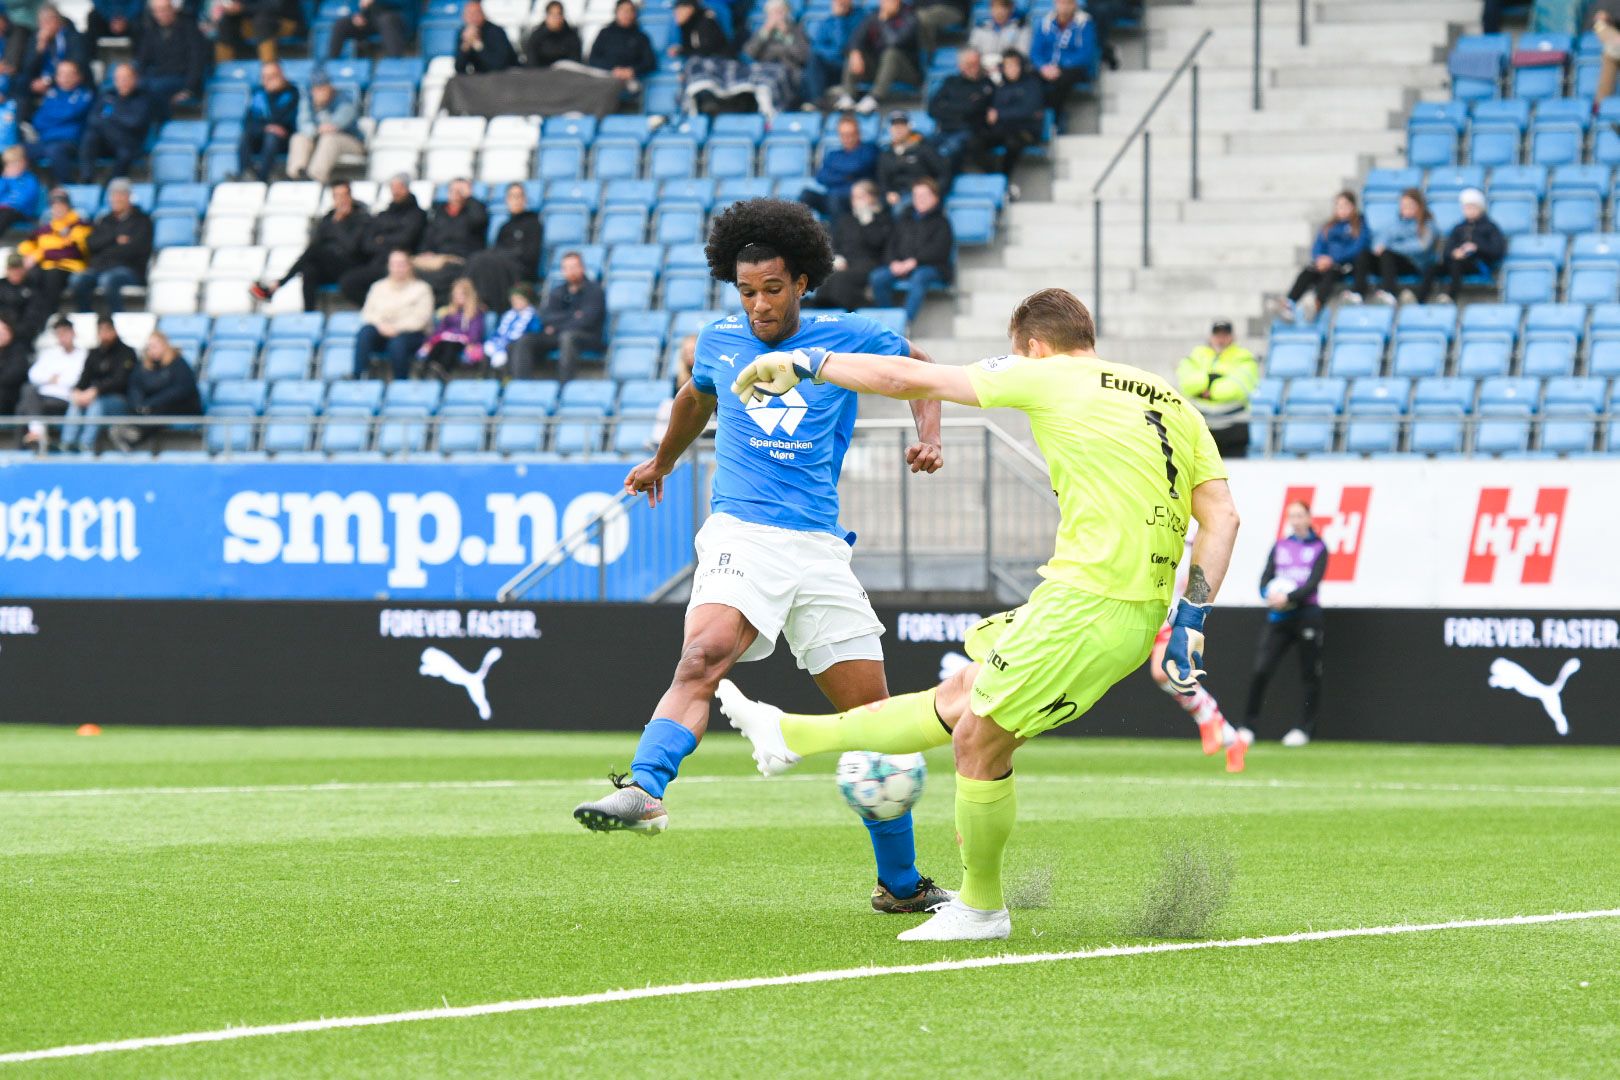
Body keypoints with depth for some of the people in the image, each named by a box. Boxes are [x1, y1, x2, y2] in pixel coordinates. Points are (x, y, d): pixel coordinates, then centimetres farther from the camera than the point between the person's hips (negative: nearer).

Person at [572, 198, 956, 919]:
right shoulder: (719, 342, 9)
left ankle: (901, 885, 17)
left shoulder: (848, 339, 4)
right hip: (740, 534, -1)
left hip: (819, 548, 1)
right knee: (704, 656, -32)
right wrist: (662, 462, 47)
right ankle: (643, 791, -51)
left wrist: (928, 438, 3)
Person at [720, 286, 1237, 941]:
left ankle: (980, 907, 18)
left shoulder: (1049, 378, -3)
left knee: (977, 740, 6)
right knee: (960, 697, 19)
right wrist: (1191, 620, 8)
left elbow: (909, 379, 2)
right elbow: (1221, 516, 6)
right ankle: (792, 737, 29)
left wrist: (805, 363, 13)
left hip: (1087, 607, -8)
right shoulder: (1173, 404, 14)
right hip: (1143, 612, 8)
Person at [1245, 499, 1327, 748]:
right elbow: (1266, 578, 7)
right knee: (1260, 670, -9)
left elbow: (1313, 582, -9)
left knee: (1310, 674, -1)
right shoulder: (1280, 547, 14)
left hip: (1307, 613, -2)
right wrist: (1269, 594, -16)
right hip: (1278, 617, 2)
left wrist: (1289, 598, -22)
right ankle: (1249, 725, -2)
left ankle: (1306, 727, 9)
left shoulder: (1318, 548, 4)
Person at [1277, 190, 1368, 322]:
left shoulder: (1360, 225, 9)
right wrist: (1319, 258, -10)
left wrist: (1332, 259, -16)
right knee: (1307, 273, -27)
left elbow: (1358, 248, -5)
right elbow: (1317, 246, 16)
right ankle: (1289, 303, -49)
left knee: (1330, 273, -38)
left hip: (1347, 264, -5)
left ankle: (1316, 304, -65)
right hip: (1326, 262, 5)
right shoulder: (1329, 226, 24)